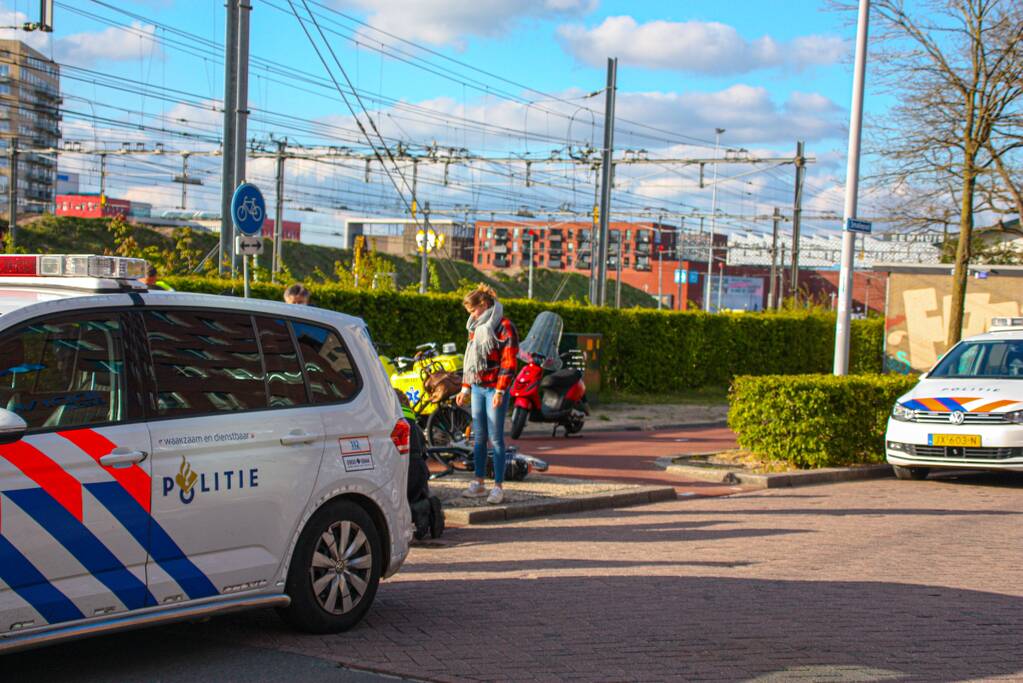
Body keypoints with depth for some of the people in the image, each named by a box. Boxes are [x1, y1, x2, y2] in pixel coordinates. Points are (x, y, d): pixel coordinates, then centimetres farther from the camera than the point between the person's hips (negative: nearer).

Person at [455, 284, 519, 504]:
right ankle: (479, 483, 16)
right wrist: (465, 388, 19)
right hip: (477, 388, 7)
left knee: (495, 438, -5)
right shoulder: (476, 327, 16)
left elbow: (509, 362, -14)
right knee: (479, 437, 10)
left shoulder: (504, 327, -9)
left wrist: (500, 391, -18)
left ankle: (498, 486, -1)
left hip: (495, 389, -7)